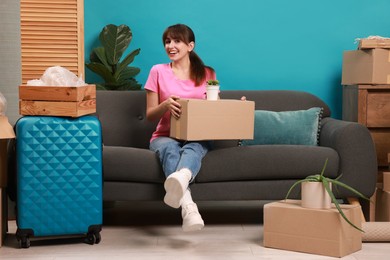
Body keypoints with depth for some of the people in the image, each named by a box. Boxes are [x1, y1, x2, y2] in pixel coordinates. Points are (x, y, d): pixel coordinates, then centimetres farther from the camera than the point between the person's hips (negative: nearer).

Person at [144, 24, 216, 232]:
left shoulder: (207, 74, 12)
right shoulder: (158, 71, 8)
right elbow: (150, 115, 6)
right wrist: (166, 105, -17)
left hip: (197, 137, 1)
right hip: (165, 136, 0)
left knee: (193, 148, -38)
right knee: (170, 149, -39)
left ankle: (181, 179, -76)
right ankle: (188, 207, -63)